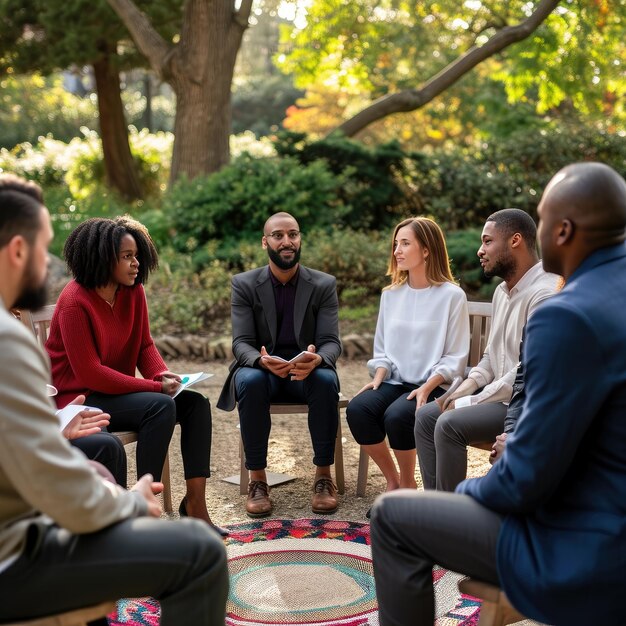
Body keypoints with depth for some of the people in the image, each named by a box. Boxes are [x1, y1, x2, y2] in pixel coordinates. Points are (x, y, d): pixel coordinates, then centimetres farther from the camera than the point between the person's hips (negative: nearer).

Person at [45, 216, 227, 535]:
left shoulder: (133, 291, 1)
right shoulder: (75, 302, -20)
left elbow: (144, 345, 8)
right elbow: (89, 373, -22)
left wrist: (162, 374, -15)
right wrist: (155, 386, -23)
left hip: (116, 390, 8)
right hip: (79, 398, -8)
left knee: (195, 402, -10)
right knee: (161, 406, -29)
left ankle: (195, 502, -9)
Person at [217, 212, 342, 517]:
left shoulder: (324, 284, 0)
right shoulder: (244, 284, -1)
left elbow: (331, 342, -7)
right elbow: (241, 343, -9)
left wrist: (317, 359, -33)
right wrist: (263, 361, -34)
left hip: (307, 371, 1)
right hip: (261, 367, 0)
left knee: (326, 380, -34)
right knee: (250, 381, -35)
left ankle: (323, 475, -21)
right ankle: (257, 478, -25)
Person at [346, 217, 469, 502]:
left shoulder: (451, 296, -5)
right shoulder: (391, 294, 12)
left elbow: (454, 358, -6)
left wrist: (426, 388, -19)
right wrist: (378, 379, -3)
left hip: (434, 386, -5)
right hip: (395, 382, 5)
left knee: (397, 415, -33)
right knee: (357, 408, -24)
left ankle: (407, 484, -5)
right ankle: (392, 480, -5)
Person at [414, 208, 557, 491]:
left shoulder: (544, 293, -20)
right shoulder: (503, 290, 12)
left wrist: (470, 403, -18)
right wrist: (465, 388, 2)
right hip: (501, 393, 10)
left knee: (450, 424, -25)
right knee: (426, 416, 1)